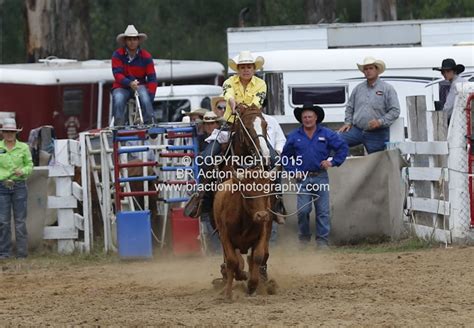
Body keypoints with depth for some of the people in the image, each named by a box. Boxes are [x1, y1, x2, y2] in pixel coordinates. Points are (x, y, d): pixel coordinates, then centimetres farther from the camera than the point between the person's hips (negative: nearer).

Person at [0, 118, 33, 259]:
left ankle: (22, 252, 3)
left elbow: (30, 165, 7)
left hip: (19, 185, 0)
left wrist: (22, 171, -14)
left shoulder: (23, 147, 3)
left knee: (20, 220, -1)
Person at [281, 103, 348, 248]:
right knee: (303, 210, -4)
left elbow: (343, 148, 5)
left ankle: (322, 240, 7)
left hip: (321, 177, 0)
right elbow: (285, 156, 11)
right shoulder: (294, 136, 4)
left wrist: (333, 162, -6)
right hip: (303, 178, 0)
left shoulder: (326, 134, 2)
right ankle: (304, 237, 13)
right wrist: (294, 171, 0)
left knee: (323, 211, 1)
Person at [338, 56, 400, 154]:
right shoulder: (358, 88, 13)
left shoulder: (387, 89, -1)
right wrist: (348, 122, 6)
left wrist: (380, 122, -17)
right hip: (357, 130, 4)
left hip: (377, 135, -4)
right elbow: (350, 108, 21)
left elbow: (395, 111, -6)